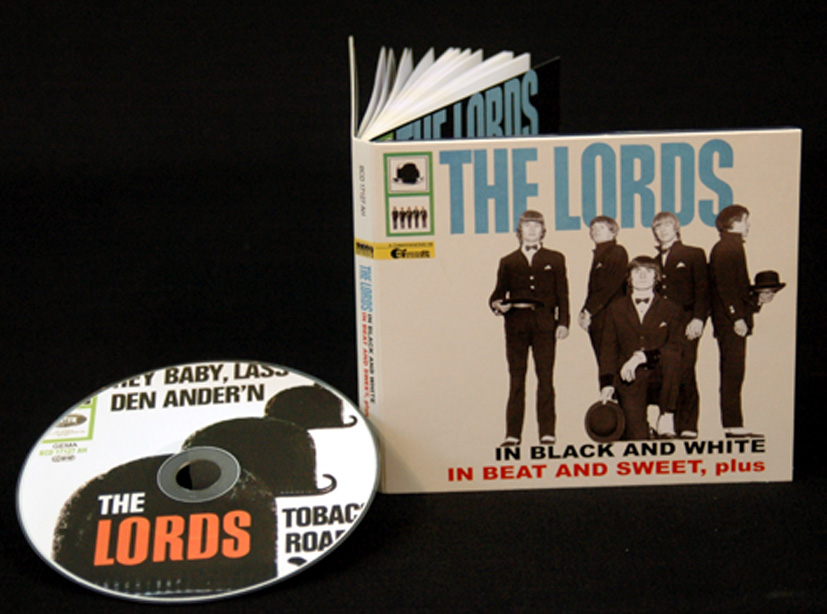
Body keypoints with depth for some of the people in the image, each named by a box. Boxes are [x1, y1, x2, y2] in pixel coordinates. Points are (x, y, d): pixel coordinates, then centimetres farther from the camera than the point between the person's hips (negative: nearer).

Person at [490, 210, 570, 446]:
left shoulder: (555, 259, 13)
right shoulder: (508, 262, 15)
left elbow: (562, 294, 9)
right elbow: (499, 292, 11)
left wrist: (563, 322, -2)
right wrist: (497, 305, -11)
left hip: (544, 322, -1)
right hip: (516, 322, 1)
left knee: (545, 377, -3)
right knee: (516, 378, 1)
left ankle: (547, 432, 0)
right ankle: (512, 434, 2)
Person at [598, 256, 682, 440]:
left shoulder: (670, 310, 10)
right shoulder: (615, 309, 13)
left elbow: (674, 349, -1)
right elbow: (608, 349, 9)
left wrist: (643, 356, -16)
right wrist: (607, 383, -5)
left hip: (659, 377, 1)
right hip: (629, 380, -1)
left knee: (671, 360, -35)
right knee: (637, 436, -23)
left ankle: (666, 417, -20)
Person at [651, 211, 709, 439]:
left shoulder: (694, 255, 7)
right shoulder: (654, 261, 19)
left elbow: (703, 290, 0)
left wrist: (698, 319, -12)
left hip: (685, 324, -4)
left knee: (685, 375, -9)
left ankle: (688, 427, -6)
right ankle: (667, 425, 1)